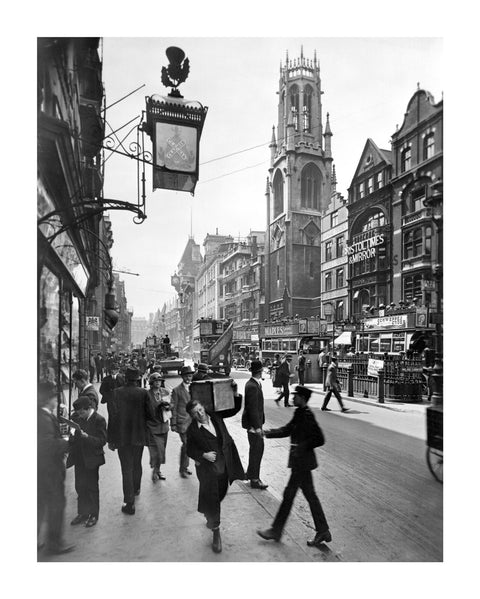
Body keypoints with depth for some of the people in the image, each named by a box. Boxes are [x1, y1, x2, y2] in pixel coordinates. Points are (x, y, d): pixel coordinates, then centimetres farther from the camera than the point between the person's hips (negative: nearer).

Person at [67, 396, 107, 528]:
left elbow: (102, 441, -20)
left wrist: (86, 436, -30)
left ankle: (93, 515, 25)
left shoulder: (99, 420, -17)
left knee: (91, 487, 8)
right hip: (78, 458, 5)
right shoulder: (76, 417, 0)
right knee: (80, 487, 14)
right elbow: (72, 434, 11)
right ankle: (82, 513, 31)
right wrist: (71, 435, -11)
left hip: (91, 459, -5)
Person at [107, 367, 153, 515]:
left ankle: (129, 503, 5)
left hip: (122, 436, -2)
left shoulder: (117, 393, -11)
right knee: (137, 464, 23)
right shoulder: (143, 393, -10)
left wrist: (110, 439, -3)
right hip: (139, 436, 2)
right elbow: (150, 415, -8)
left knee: (127, 468, 4)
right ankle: (136, 489, 44)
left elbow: (112, 416, -10)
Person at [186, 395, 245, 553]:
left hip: (224, 467, 4)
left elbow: (235, 409, 4)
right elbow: (190, 450, -4)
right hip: (208, 469, -4)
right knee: (210, 500, -1)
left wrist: (236, 396, -11)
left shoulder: (215, 416, -3)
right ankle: (216, 533, 18)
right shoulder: (192, 430, -13)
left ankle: (212, 520, 49)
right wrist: (203, 455, -19)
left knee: (220, 495, 20)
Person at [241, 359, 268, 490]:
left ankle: (251, 473, 34)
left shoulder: (253, 383, 7)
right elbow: (252, 408, -25)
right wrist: (257, 427, -23)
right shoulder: (252, 387, -24)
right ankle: (254, 480, 14)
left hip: (255, 421, 10)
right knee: (255, 450, 2)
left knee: (259, 447, 20)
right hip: (253, 423, -10)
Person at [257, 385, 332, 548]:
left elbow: (319, 439, -22)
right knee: (310, 496, 15)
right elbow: (287, 430, 15)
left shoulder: (307, 416, -21)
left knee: (289, 494, 3)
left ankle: (276, 531, 17)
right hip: (300, 461, 9)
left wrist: (302, 447, -21)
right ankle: (323, 532, 25)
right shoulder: (299, 414, 6)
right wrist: (267, 433, 8)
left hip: (302, 462, -9)